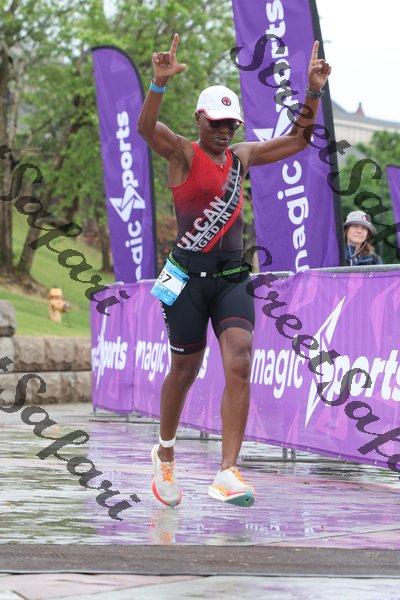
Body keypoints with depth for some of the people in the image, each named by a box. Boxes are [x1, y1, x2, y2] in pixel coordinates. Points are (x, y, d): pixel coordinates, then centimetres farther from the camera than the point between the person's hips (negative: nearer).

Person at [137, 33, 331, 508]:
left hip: (232, 277, 4)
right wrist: (160, 82, -40)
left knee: (239, 366, -14)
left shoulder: (242, 156, 13)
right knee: (184, 370, 7)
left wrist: (313, 93, 6)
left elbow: (297, 140, 20)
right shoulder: (183, 154, -3)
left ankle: (227, 473, -18)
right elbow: (146, 127, -23)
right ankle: (164, 456, 32)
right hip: (189, 277, -4)